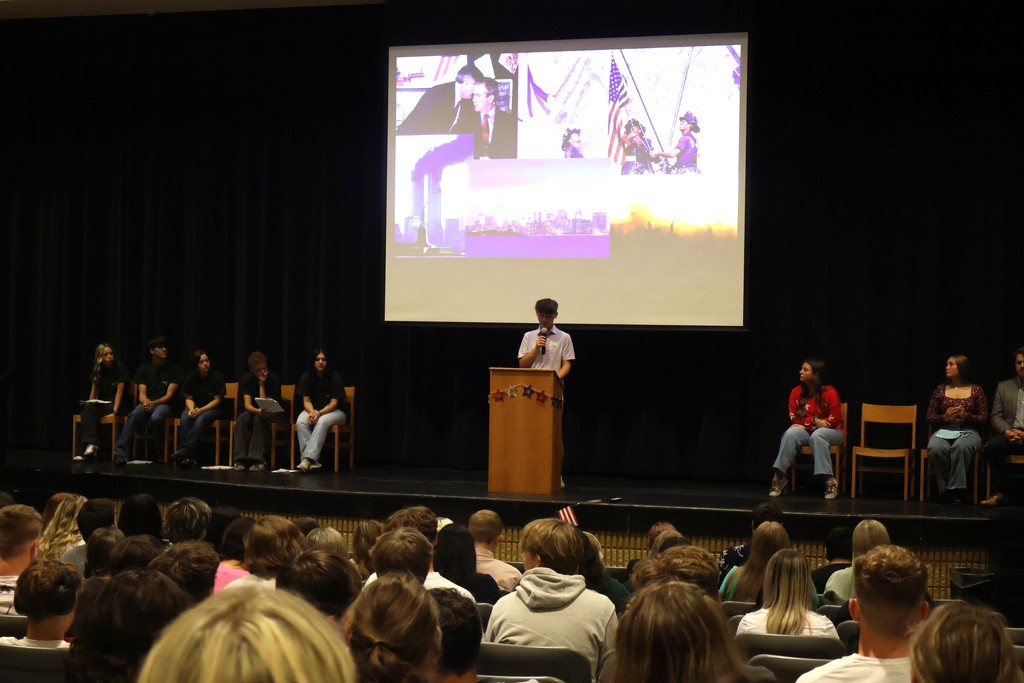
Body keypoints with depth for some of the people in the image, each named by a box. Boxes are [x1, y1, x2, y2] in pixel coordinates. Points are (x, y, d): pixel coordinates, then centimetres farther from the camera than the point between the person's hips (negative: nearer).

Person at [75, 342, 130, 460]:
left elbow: (119, 392, -11)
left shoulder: (120, 368, -5)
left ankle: (82, 450, -33)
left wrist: (114, 410, -21)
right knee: (88, 409, -30)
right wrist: (90, 405, -4)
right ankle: (91, 443, -38)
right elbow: (94, 392, 13)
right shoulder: (97, 370, 10)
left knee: (87, 414, -29)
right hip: (100, 404, 5)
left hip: (114, 404, -5)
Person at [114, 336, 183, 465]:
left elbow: (169, 395, -4)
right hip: (146, 403, 2)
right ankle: (120, 452, -40)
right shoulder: (143, 370, 11)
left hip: (164, 405, -2)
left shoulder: (174, 369, 3)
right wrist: (145, 402, -23)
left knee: (156, 417, -38)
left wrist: (154, 403, -22)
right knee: (134, 415, -33)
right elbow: (142, 394, 3)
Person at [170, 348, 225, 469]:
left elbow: (217, 400, -8)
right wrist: (191, 409, -18)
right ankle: (190, 457, -40)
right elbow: (189, 399, 5)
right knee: (185, 417, -31)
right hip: (196, 408, 3)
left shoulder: (217, 377, -7)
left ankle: (183, 451, -44)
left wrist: (201, 410, -21)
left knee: (201, 418, -36)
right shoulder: (191, 378, 4)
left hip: (214, 409, -3)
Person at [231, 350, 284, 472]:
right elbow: (247, 404, -19)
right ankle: (240, 459, -35)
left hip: (273, 413, -3)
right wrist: (258, 410, -41)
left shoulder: (274, 379, -16)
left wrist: (262, 384, -24)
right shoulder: (246, 379, -8)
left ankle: (258, 460, -39)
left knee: (259, 418, -36)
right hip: (252, 411, 3)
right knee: (242, 417, -31)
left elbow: (264, 405, -20)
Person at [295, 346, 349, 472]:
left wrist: (319, 413, -30)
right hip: (313, 409, 3)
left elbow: (334, 403, -13)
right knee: (300, 422, -30)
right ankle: (313, 461, -37)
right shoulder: (307, 377, -2)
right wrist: (312, 412, -24)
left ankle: (309, 457, -45)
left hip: (335, 411, -3)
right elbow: (306, 401, -2)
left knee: (322, 422, -38)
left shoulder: (335, 377, -11)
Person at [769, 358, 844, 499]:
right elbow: (794, 418, 0)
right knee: (790, 433, -28)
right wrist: (815, 421, -15)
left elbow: (834, 421, -14)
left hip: (831, 431, -3)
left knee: (817, 436, -37)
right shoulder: (797, 392, -3)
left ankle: (830, 481, -37)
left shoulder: (829, 393, -15)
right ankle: (779, 476, -28)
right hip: (806, 430, 4)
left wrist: (807, 422, -11)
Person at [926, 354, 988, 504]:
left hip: (968, 432, -2)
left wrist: (966, 415, -11)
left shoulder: (975, 390, 9)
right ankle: (945, 489, -19)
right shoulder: (941, 389, 14)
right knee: (935, 449, -35)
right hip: (944, 431, 2)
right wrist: (944, 417, -7)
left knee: (960, 447, -40)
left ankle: (956, 490, -30)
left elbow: (984, 419, 7)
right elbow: (929, 417, 14)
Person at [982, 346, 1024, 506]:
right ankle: (999, 493, -22)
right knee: (992, 446, -31)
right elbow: (996, 416, 12)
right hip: (1010, 434, 2)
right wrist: (1007, 431, -9)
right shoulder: (1003, 387, 20)